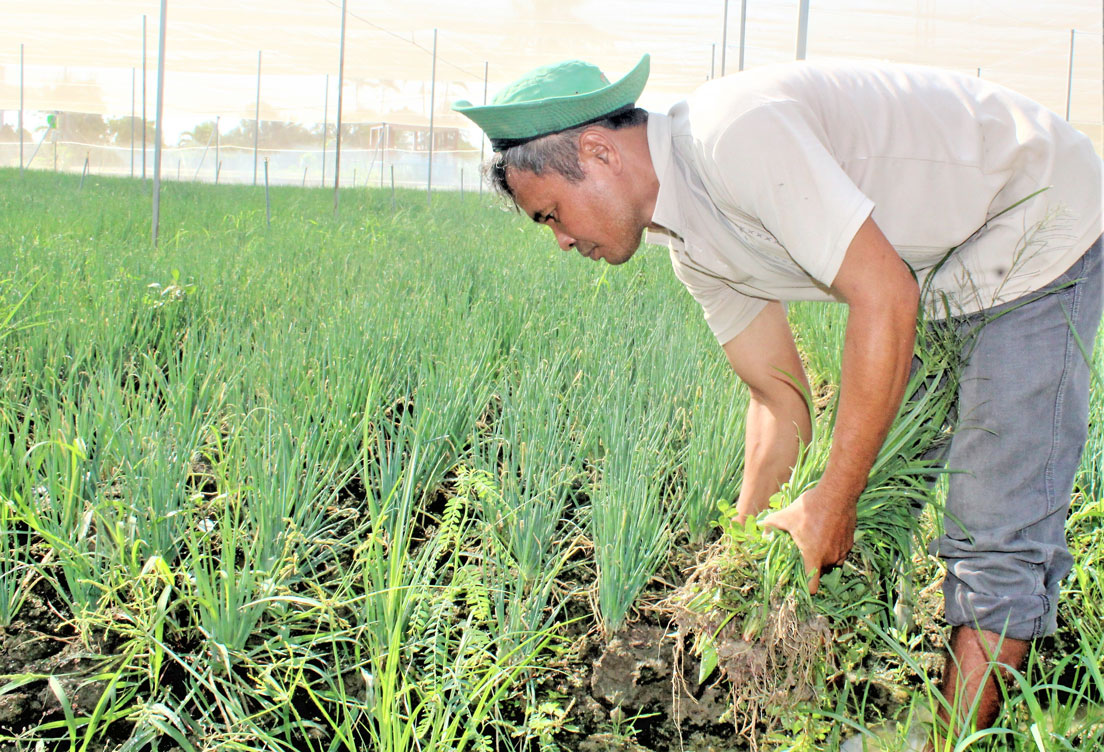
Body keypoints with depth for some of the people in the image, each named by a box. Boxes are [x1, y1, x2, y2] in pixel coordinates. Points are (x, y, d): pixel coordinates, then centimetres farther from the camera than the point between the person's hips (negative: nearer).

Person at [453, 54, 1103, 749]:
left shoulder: (736, 132, -30)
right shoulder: (693, 246, 0)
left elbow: (885, 300, -31)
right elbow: (779, 396, 5)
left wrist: (833, 502, -25)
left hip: (1041, 228, -9)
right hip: (945, 270, 9)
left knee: (1000, 532, -13)